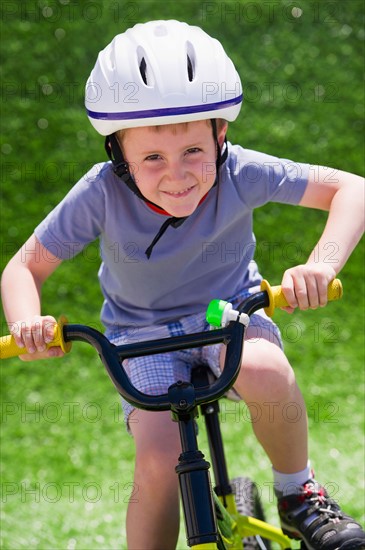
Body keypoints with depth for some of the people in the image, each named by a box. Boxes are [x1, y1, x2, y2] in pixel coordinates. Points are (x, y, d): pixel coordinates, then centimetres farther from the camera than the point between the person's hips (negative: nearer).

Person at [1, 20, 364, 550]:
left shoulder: (240, 173, -24)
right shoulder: (101, 194, -24)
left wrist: (320, 266, -38)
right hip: (143, 335, 0)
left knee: (265, 373, -35)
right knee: (158, 464, -23)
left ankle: (299, 496, -7)